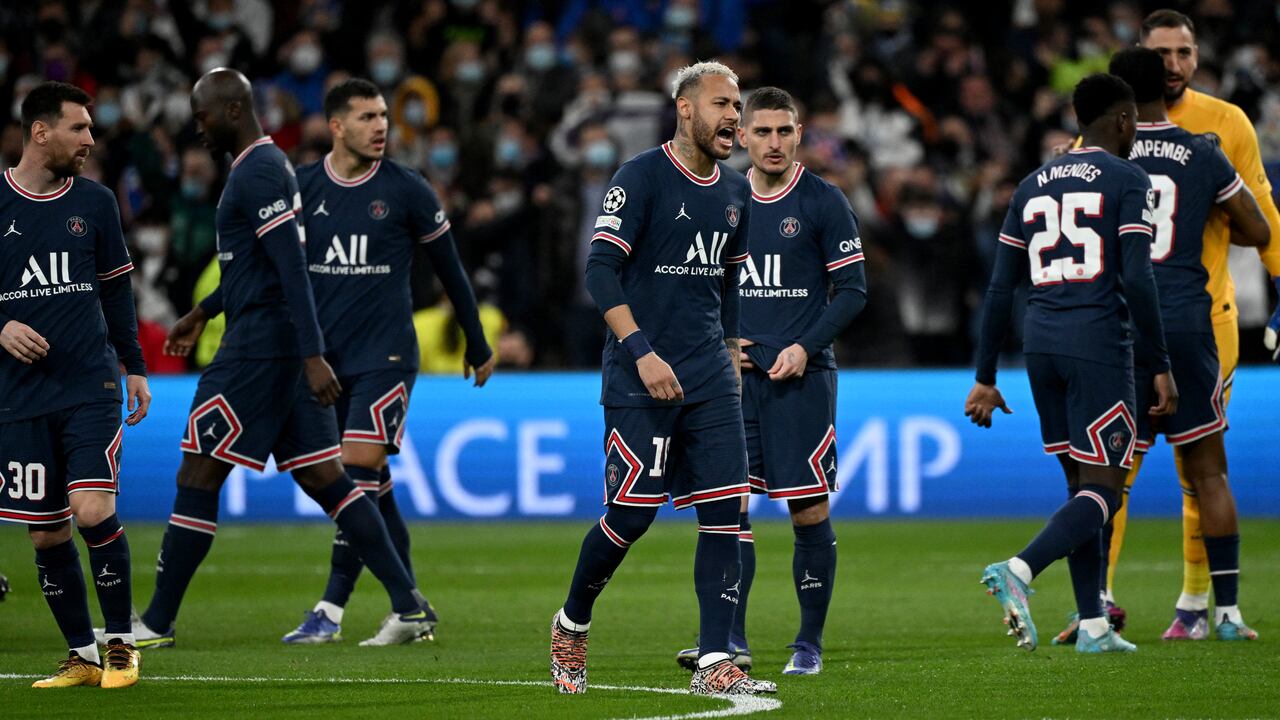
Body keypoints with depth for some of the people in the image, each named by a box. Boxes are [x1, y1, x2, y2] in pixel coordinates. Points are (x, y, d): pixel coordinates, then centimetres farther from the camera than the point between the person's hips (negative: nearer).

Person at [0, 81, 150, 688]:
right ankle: (82, 655, 15)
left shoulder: (95, 202, 8)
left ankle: (121, 643, 0)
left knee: (94, 512, -15)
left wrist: (135, 368, 13)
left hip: (92, 388, 0)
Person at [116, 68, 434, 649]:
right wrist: (202, 312, 39)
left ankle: (157, 623, 2)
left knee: (197, 479, -3)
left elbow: (291, 267, -22)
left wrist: (314, 355, -27)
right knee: (323, 478, 6)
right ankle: (409, 605, 0)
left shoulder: (257, 172, -14)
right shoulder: (267, 166, 18)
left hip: (258, 349, -10)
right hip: (289, 351, 10)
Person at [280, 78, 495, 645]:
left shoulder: (407, 190, -3)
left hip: (385, 356, -3)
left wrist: (478, 345, 14)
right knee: (373, 488, 7)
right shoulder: (302, 188, 4)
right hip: (326, 358, 4)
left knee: (359, 470, -15)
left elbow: (449, 269, 7)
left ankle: (331, 609, -14)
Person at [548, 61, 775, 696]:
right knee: (631, 513, -6)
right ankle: (571, 625, 20)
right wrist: (642, 352, -21)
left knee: (724, 511, -4)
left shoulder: (735, 192, 13)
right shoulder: (641, 177, -9)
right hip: (642, 377, -6)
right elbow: (601, 270, -14)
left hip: (709, 380, 6)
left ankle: (714, 663, -5)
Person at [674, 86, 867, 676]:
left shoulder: (823, 202, -2)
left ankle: (809, 644, 7)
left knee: (809, 511, -2)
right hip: (738, 375, 4)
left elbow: (853, 289, -2)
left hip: (801, 376, -4)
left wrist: (806, 347, -13)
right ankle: (730, 639, -1)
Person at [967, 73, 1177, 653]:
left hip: (1041, 343, 6)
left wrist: (986, 378, 16)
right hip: (1099, 340, -6)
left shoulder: (1033, 186, 15)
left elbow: (1000, 289, 13)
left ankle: (1092, 623, 10)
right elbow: (1136, 279, -12)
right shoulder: (1127, 181, -3)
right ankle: (1019, 570, -28)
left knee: (1080, 481, 13)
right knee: (1101, 491, -5)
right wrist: (1160, 366, -7)